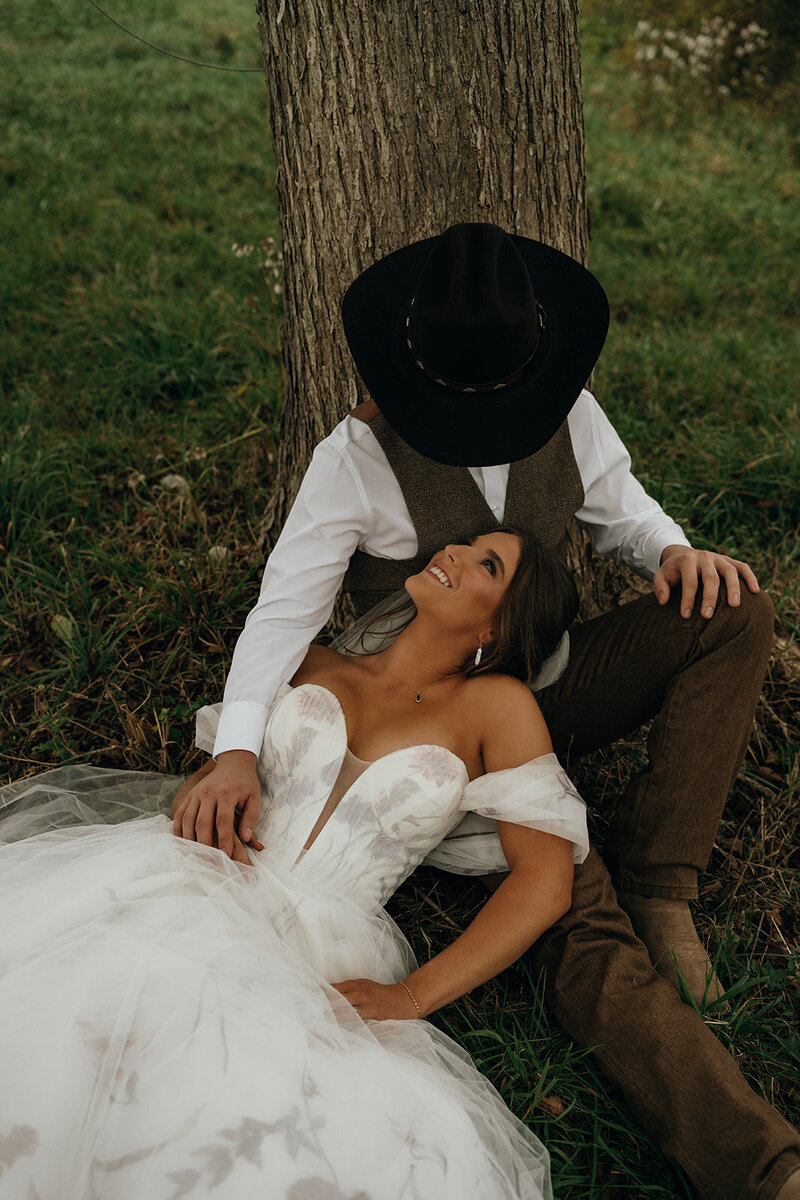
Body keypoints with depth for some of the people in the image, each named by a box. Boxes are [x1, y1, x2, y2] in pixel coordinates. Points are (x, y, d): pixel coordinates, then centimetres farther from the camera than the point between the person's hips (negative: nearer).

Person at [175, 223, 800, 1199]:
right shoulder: (357, 458, -15)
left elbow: (619, 508, 12)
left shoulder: (567, 413, -3)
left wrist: (673, 551, -14)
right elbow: (287, 605, -16)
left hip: (550, 684, 6)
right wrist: (236, 746, -31)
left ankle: (655, 880, -13)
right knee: (587, 944, -24)